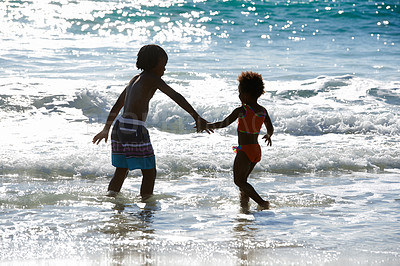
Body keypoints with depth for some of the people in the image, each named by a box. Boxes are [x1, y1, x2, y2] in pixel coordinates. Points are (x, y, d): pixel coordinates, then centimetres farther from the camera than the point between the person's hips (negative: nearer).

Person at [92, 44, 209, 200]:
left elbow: (117, 106, 29)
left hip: (120, 127, 9)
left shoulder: (135, 80, 21)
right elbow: (175, 96, -14)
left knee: (121, 171, 19)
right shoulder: (152, 79, -4)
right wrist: (196, 117, -18)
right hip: (134, 129, -9)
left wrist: (106, 129, 39)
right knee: (150, 173, 2)